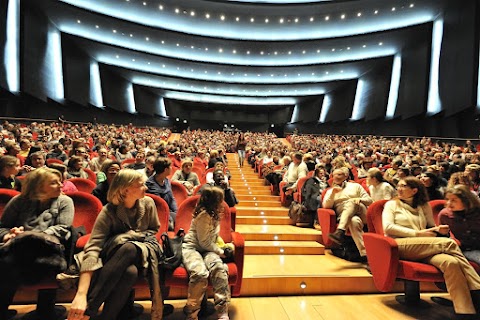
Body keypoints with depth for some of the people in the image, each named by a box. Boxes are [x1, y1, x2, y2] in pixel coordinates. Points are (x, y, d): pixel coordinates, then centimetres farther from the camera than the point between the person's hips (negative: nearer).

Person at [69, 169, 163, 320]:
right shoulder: (109, 211, -18)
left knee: (129, 248, -37)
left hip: (141, 254, 2)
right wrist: (81, 294, -40)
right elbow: (92, 248, -29)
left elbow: (153, 230, 9)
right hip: (115, 257, -1)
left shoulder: (148, 203, -8)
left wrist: (133, 236, -13)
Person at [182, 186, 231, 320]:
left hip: (208, 250, 7)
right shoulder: (203, 215, -15)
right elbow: (204, 242, -12)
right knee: (201, 273, -35)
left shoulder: (214, 215, 14)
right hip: (192, 248, -7)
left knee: (219, 267, -27)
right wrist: (220, 252, -2)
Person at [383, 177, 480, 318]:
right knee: (449, 243, -25)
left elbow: (432, 228, 27)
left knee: (451, 262, -31)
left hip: (424, 249, 4)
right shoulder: (392, 204, 15)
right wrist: (417, 233, -8)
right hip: (401, 246, -4)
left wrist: (439, 230, 1)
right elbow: (388, 227, -1)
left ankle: (467, 311, -34)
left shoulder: (424, 206, 26)